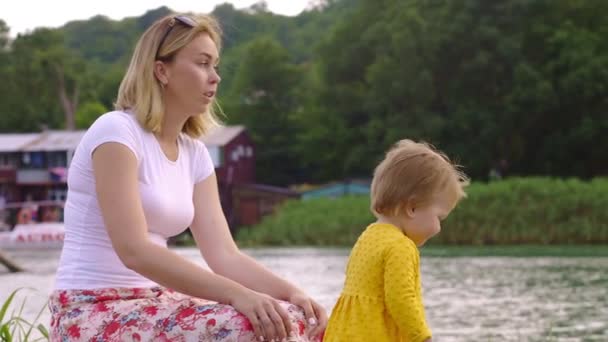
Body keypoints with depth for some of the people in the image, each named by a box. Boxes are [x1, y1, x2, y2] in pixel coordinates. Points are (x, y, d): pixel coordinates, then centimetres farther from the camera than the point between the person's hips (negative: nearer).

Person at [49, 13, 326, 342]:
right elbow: (133, 250, -23)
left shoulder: (194, 154, 11)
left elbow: (224, 255, 4)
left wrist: (290, 294, -15)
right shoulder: (116, 130, -12)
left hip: (153, 306, 8)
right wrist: (238, 295, -30)